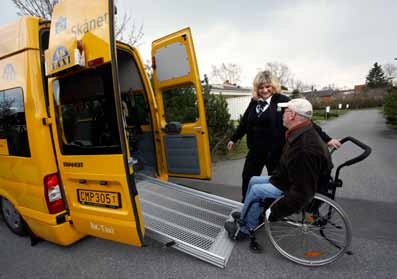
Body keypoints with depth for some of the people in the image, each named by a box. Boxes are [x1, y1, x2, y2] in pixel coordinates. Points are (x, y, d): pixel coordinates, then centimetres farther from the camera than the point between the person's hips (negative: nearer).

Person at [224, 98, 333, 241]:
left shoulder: (306, 149, -34)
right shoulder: (301, 134, -2)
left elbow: (302, 192, -33)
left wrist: (275, 212, -28)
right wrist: (274, 179, 10)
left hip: (297, 191, -9)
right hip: (289, 179, 9)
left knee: (256, 190, -12)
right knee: (254, 180, 10)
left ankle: (243, 227, 10)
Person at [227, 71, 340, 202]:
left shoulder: (282, 101, -10)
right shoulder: (254, 102, 4)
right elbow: (244, 122, 15)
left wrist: (326, 138, -19)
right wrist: (234, 138, 22)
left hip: (275, 151, -4)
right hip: (256, 149, 5)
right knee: (248, 178, 13)